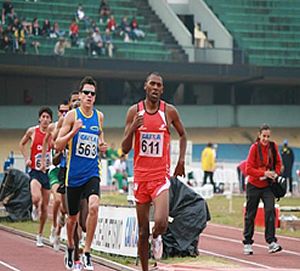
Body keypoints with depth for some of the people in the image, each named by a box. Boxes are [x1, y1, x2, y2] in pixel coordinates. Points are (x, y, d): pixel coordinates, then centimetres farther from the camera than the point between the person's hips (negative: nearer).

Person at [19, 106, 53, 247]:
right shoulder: (32, 131, -3)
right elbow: (22, 144, 13)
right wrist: (27, 158, 1)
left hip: (47, 172, 2)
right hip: (35, 171, -2)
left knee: (45, 205, 7)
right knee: (36, 198, -27)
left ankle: (40, 234, 21)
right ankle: (35, 209, 11)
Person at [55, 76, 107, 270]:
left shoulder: (99, 116, 6)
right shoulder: (72, 115, -4)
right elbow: (58, 145, -7)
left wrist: (102, 146, 4)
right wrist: (74, 131, -22)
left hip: (92, 173, 1)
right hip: (74, 174, -1)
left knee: (94, 206, -24)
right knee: (73, 216, 12)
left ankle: (87, 252, -16)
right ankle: (70, 247, 40)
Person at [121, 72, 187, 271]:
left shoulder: (169, 111, 0)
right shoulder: (134, 111, 1)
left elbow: (183, 135, 19)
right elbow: (125, 149, 1)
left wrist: (181, 161, 9)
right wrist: (132, 129, -16)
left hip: (161, 176, -1)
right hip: (141, 176, 1)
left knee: (161, 223, -21)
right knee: (143, 230, 6)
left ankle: (157, 238, 15)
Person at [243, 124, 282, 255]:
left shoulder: (273, 147, -1)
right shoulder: (254, 147, -12)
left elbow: (278, 163, 14)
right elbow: (248, 169, -15)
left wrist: (276, 173, -5)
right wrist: (264, 173, -25)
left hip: (267, 186, 2)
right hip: (254, 186, -2)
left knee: (270, 210, -15)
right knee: (250, 215, 6)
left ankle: (271, 242, -15)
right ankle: (247, 243, 18)